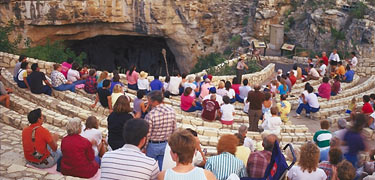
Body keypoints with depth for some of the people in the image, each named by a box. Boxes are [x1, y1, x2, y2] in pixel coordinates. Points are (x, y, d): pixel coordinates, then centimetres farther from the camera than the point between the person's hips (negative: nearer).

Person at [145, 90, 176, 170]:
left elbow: (147, 135, -17)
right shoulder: (172, 111, -10)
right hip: (166, 145, 4)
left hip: (152, 145, -4)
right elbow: (174, 130, 0)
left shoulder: (150, 115, -24)